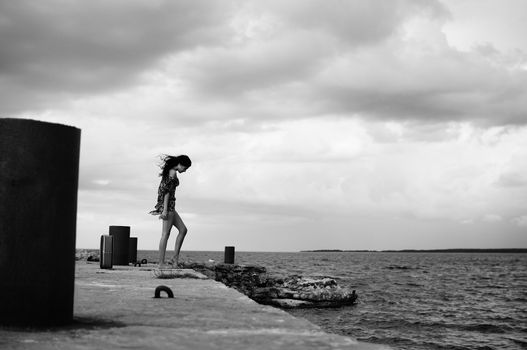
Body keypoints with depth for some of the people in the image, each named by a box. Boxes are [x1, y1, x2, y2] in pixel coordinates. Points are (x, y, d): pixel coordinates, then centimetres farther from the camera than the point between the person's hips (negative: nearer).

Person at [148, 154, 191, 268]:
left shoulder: (169, 171, 17)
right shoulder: (173, 173, -13)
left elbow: (162, 190, 22)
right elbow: (167, 191, -19)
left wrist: (160, 207, 24)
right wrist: (165, 210, -22)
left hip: (168, 205, 10)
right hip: (168, 204, -10)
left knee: (183, 230, 9)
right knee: (165, 234, -7)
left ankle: (175, 257, 7)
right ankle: (161, 263, -5)